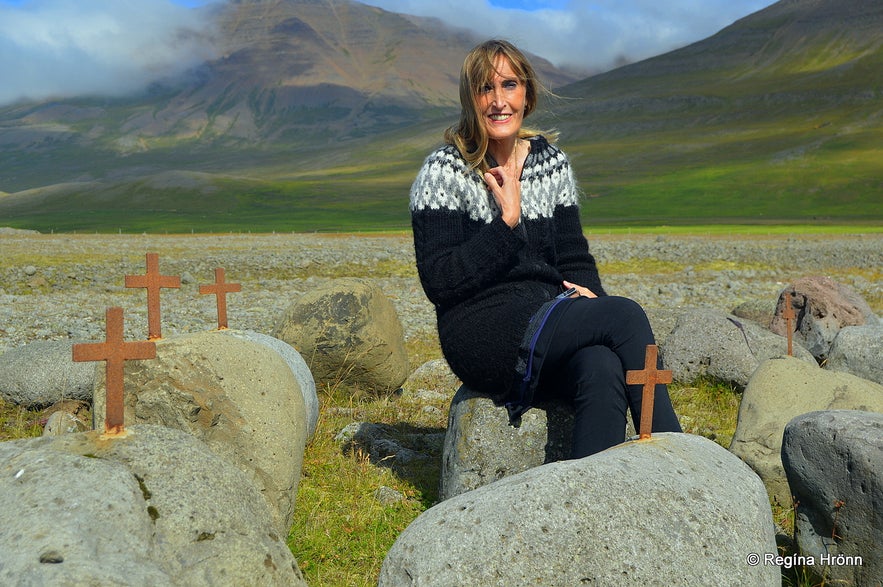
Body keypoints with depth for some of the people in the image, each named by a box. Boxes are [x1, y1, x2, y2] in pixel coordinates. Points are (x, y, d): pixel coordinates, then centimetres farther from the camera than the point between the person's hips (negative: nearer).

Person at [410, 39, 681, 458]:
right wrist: (507, 220, -14)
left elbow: (574, 258, 15)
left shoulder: (552, 162, 13)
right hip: (482, 339, -4)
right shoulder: (444, 171, -3)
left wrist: (586, 290, -8)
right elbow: (439, 283, -11)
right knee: (625, 316, -24)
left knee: (602, 366, -31)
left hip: (551, 322, 5)